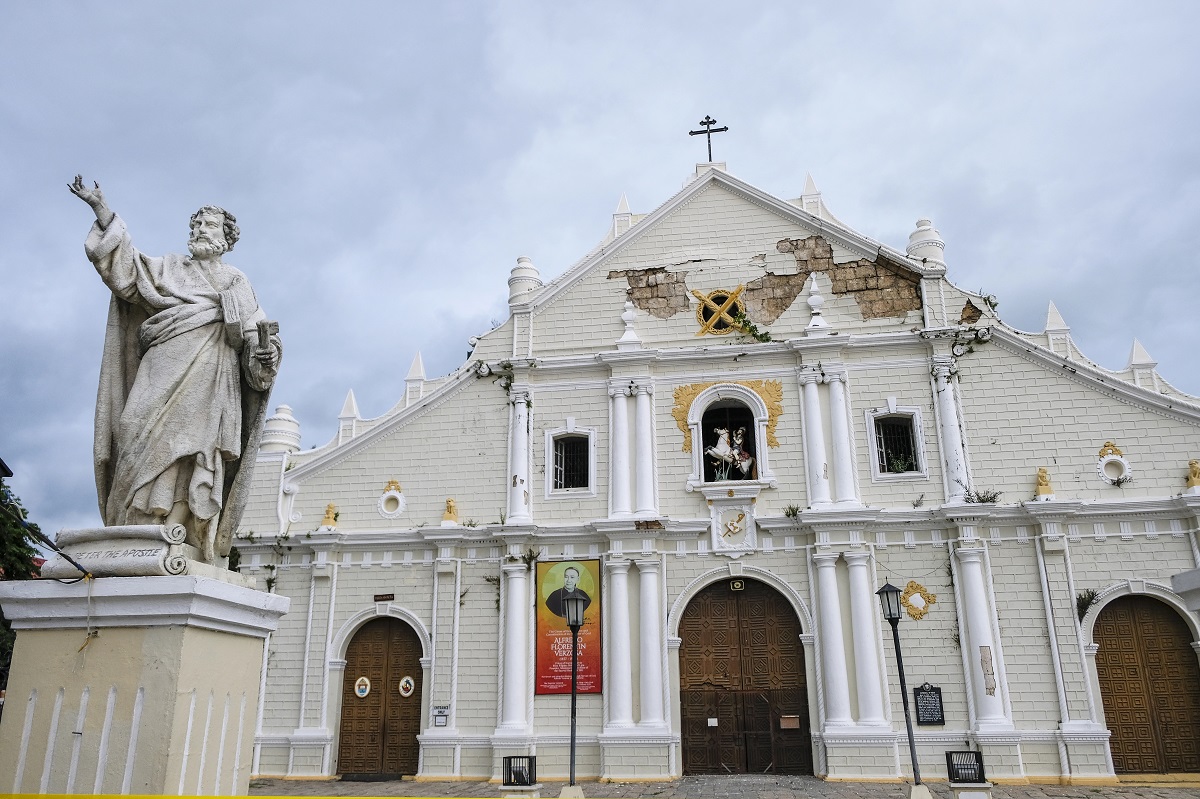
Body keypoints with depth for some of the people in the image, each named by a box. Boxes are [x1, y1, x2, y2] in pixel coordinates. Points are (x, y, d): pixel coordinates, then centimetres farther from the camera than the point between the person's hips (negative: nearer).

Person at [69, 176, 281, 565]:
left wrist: (266, 351, -9)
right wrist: (102, 211, 2)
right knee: (155, 441, -15)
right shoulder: (169, 268, 24)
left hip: (210, 379, 0)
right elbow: (128, 266, 10)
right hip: (166, 369, 0)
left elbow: (257, 333, 14)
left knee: (196, 452, -11)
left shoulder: (238, 282, 22)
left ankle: (187, 542, -19)